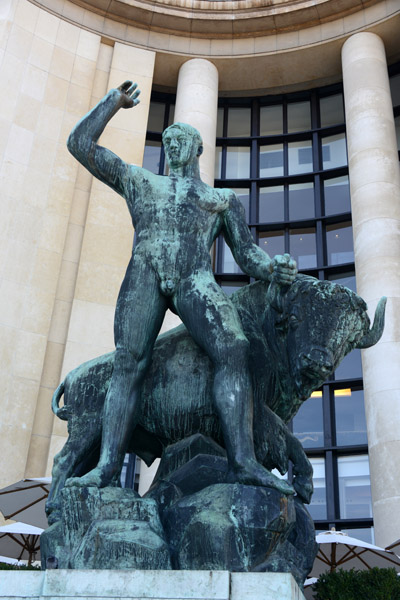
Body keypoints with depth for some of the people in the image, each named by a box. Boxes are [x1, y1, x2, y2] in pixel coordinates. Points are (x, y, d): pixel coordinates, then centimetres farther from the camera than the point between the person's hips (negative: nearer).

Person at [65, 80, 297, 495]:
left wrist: (273, 268, -3)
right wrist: (114, 101, 36)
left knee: (232, 351, -24)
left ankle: (242, 461, -33)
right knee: (128, 364, -15)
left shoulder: (223, 199, 31)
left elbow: (246, 253, 20)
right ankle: (108, 466, -22)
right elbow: (80, 143, 32)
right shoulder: (139, 182, 33)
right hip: (144, 274, 1)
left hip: (195, 279, -1)